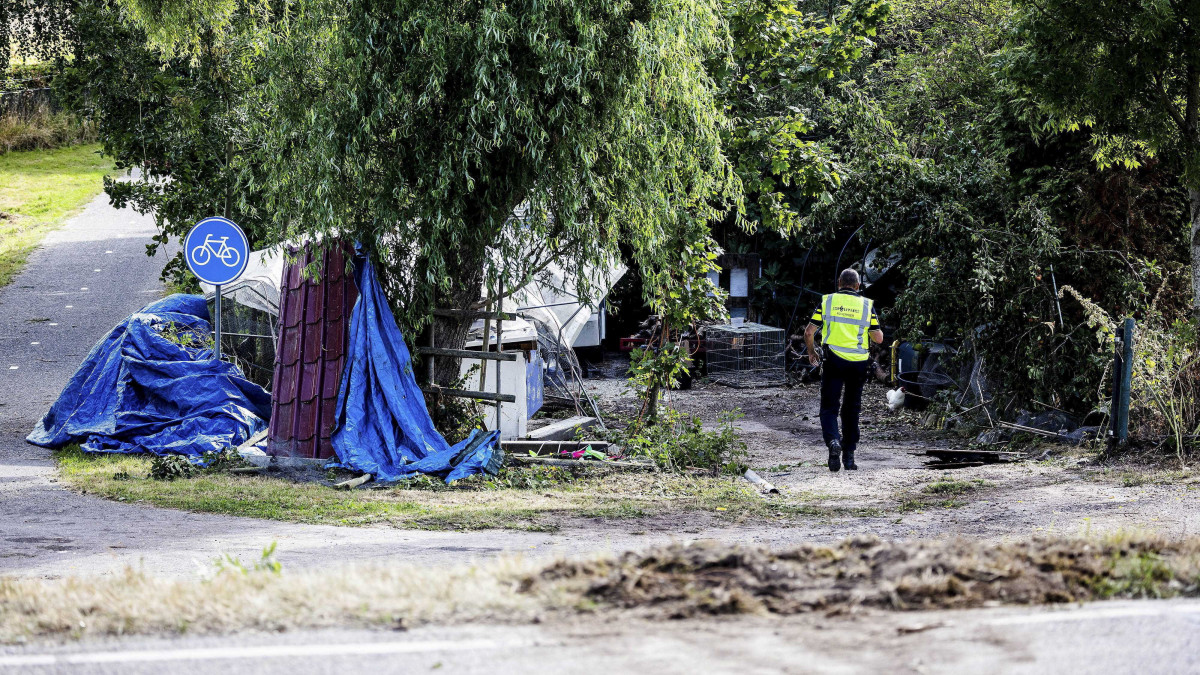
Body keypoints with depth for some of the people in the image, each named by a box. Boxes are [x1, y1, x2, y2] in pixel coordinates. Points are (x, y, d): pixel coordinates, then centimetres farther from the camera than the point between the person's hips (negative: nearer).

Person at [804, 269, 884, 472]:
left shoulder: (827, 301, 3)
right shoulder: (866, 305, 5)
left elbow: (809, 332, 1)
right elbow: (879, 338, 4)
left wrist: (811, 352, 19)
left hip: (834, 361, -1)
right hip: (859, 363, 1)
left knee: (829, 407, 3)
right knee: (851, 410, 14)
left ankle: (833, 441, -24)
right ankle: (849, 455, 14)